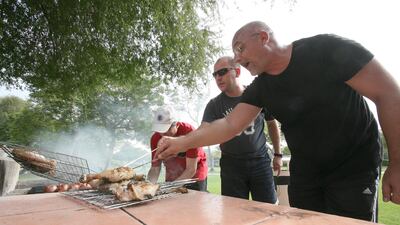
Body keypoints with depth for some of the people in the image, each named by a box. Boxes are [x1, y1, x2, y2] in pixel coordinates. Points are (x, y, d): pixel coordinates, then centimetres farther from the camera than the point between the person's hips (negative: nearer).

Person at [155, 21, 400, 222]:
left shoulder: (328, 49, -18)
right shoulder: (259, 88, -4)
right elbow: (230, 125, -9)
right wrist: (182, 142, -18)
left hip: (355, 168, -4)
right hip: (304, 172, 5)